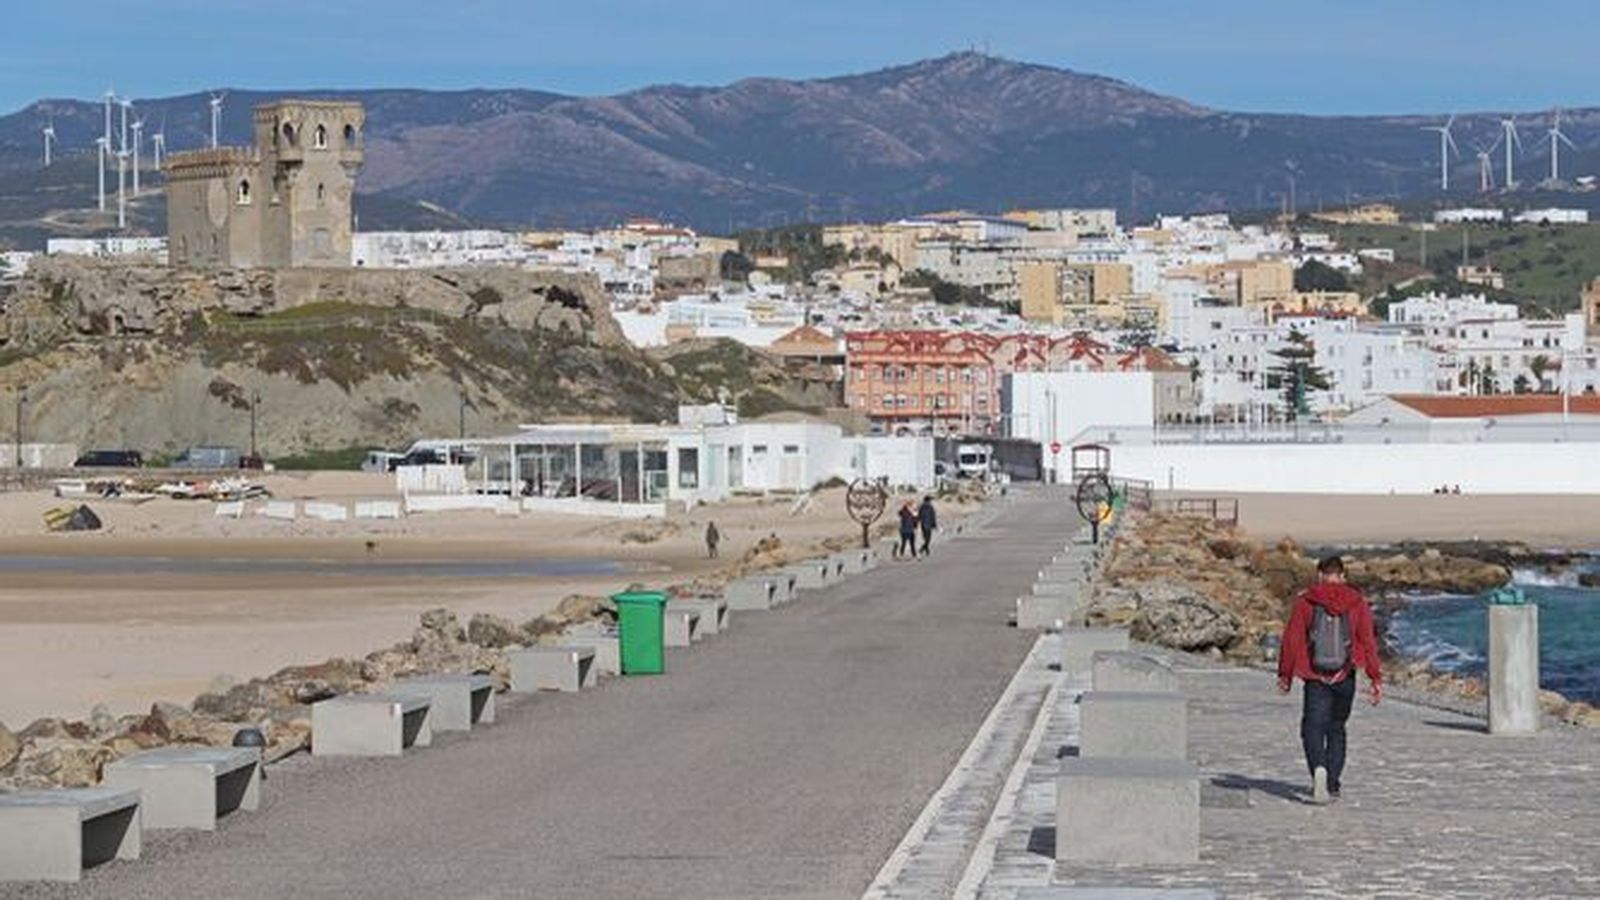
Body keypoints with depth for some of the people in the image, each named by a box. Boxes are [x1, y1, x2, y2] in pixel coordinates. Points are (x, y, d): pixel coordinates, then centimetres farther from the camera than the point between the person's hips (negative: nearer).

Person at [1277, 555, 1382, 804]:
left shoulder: (1305, 601, -2)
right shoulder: (1357, 603, 2)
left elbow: (1291, 639, -2)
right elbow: (1368, 641, -1)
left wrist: (1285, 674, 6)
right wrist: (1376, 678, 1)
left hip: (1315, 676, -2)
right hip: (1345, 677, 2)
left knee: (1313, 727, 0)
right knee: (1336, 728, 16)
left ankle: (1319, 768, -28)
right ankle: (1332, 784, 16)